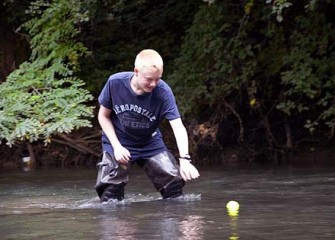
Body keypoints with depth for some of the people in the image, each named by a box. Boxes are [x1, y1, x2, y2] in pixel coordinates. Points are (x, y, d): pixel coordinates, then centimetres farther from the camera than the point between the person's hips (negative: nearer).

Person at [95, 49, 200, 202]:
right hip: (118, 142, -1)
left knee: (175, 181, -10)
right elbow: (103, 116, -6)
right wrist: (117, 146, -16)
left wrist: (184, 159, -42)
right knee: (110, 195, -13)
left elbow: (178, 127, -28)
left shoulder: (163, 91, -23)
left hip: (150, 143, 1)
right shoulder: (115, 83, -21)